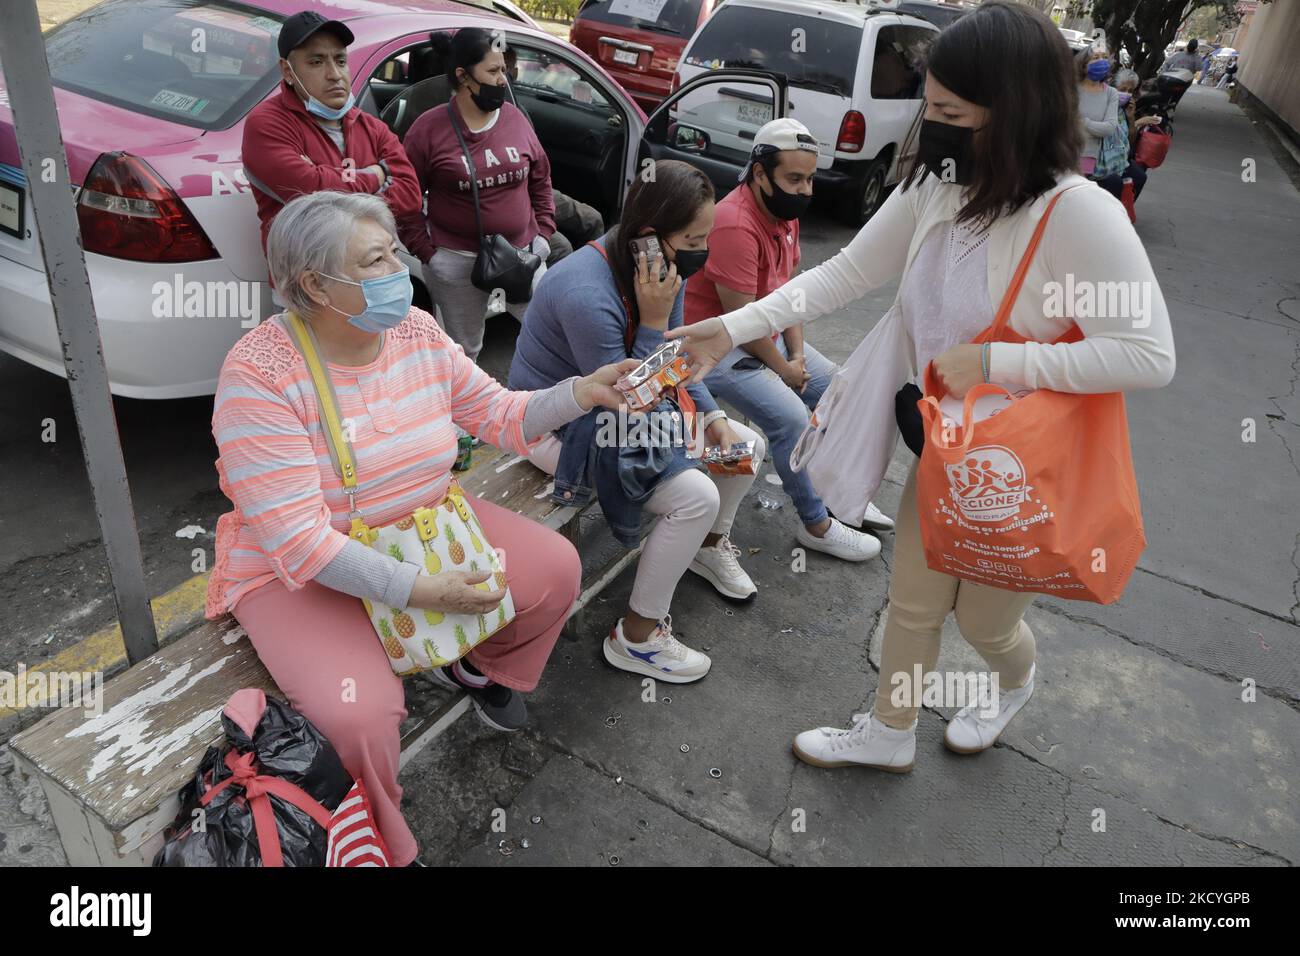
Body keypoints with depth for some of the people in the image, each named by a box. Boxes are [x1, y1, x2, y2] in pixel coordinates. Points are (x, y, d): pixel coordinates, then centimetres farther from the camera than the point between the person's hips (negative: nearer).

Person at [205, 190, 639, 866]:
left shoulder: (418, 332, -5)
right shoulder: (258, 375, -24)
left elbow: (500, 416, 2)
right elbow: (297, 539, -27)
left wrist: (582, 393, -15)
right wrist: (418, 590, -33)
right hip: (298, 573, -5)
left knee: (554, 568, -5)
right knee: (359, 715, -28)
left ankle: (482, 665, 27)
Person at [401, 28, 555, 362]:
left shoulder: (515, 117, 2)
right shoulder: (429, 128, -8)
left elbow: (541, 180, 13)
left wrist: (543, 232, 5)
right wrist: (426, 252, -7)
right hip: (458, 261, -3)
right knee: (464, 350, 11)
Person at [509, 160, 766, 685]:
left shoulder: (659, 267, -7)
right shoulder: (586, 293, -34)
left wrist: (713, 415, -3)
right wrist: (653, 321, -31)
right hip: (562, 428, -8)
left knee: (747, 445, 5)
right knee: (697, 496, -23)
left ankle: (709, 544, 34)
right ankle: (635, 638, -5)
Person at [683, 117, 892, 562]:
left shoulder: (785, 212, 2)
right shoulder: (736, 226, -27)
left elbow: (789, 288, 6)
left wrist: (797, 354, -5)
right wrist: (784, 369, -13)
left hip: (764, 334, 10)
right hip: (718, 346, -10)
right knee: (791, 418, -22)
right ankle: (817, 525, -4)